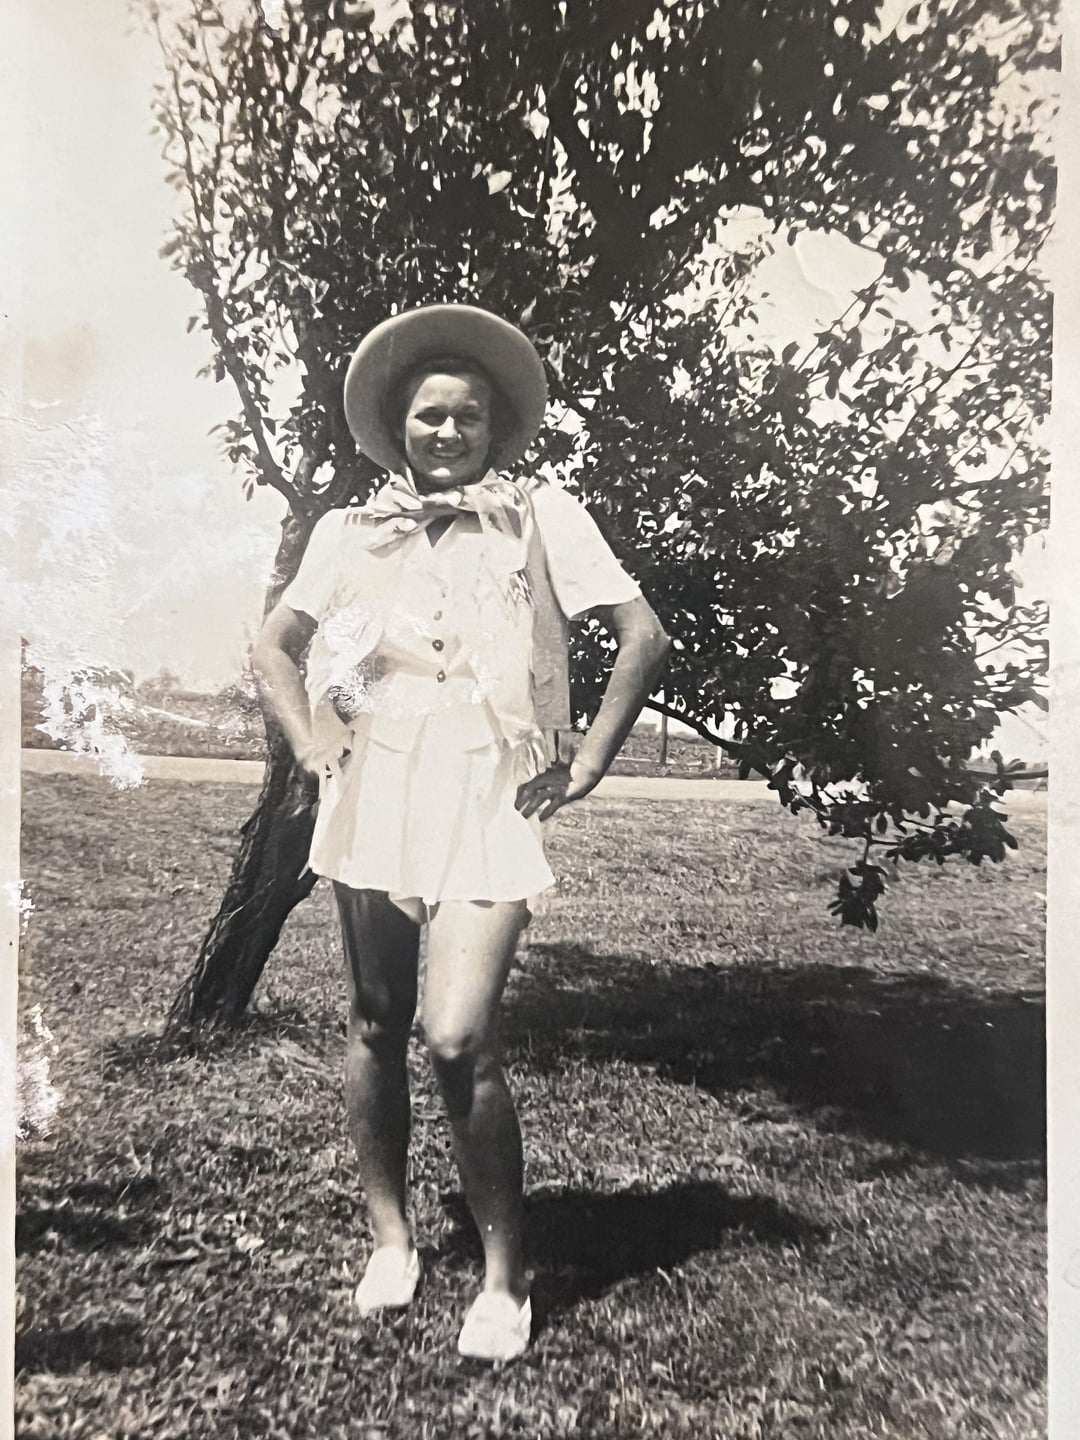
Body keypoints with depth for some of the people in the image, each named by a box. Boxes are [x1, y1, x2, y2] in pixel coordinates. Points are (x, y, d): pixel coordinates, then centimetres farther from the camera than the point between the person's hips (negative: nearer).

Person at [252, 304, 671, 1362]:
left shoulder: (542, 516, 2)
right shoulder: (348, 532, 12)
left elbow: (644, 636, -4)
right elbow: (272, 647, 20)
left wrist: (584, 766, -6)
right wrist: (311, 747, 7)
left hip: (488, 810, -3)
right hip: (369, 807, 4)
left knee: (458, 1040, -12)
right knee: (376, 1026, 12)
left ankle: (506, 1277, 10)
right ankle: (389, 1236, 33)